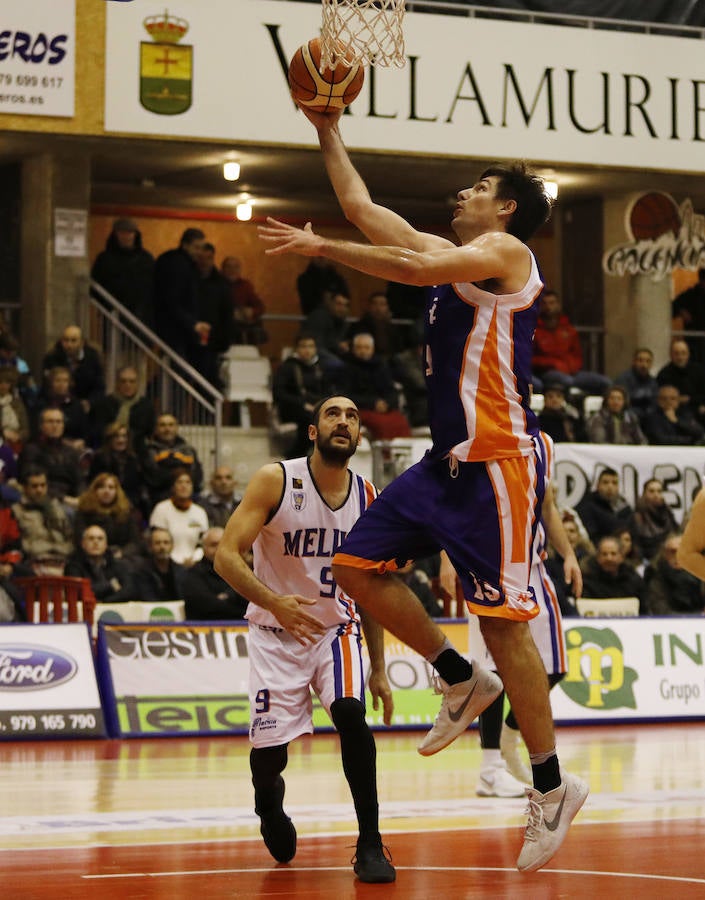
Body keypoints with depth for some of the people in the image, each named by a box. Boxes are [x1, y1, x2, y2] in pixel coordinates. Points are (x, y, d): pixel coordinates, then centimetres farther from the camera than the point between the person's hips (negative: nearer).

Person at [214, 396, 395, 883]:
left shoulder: (369, 499, -2)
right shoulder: (276, 480, -14)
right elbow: (226, 555, -18)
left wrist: (380, 670, 7)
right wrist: (274, 602, -34)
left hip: (336, 628, 2)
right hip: (276, 632, -2)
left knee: (351, 714, -25)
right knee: (269, 752, -5)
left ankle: (370, 845, -16)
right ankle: (269, 805, 34)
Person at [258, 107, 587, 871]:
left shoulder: (505, 252, -8)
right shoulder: (449, 256, 18)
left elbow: (415, 269, -24)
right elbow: (363, 211, 24)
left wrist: (319, 248, -19)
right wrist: (329, 134, 23)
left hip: (498, 463, -9)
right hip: (449, 459, 9)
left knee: (504, 622, -9)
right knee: (357, 566, 6)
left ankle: (551, 790, -2)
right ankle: (462, 682, 17)